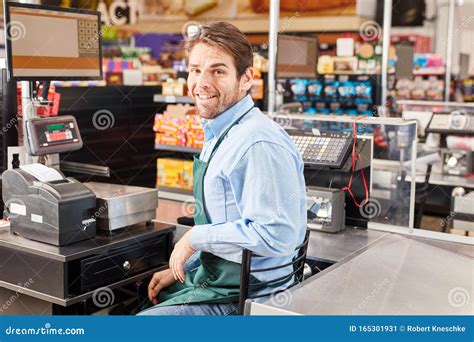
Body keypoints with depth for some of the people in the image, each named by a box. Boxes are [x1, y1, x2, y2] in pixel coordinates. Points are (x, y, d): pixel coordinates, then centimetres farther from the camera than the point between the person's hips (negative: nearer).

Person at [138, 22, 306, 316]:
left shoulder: (260, 145, -23)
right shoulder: (218, 136, 8)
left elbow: (275, 235, -29)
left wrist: (196, 237, -19)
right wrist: (183, 268, 12)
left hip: (240, 299, -9)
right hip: (209, 279, 9)